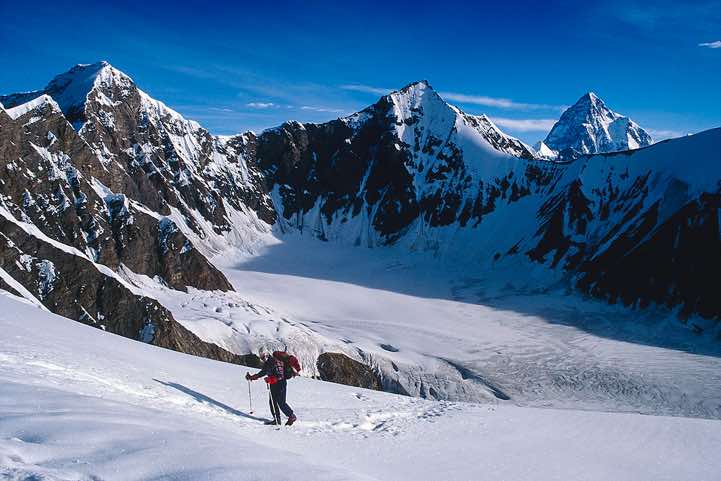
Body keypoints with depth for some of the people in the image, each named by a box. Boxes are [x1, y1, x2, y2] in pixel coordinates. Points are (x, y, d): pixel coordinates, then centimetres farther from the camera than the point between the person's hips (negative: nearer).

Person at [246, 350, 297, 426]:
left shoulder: (276, 362, -18)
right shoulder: (266, 364, 9)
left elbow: (280, 376, -25)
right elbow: (262, 373, 25)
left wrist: (270, 379, -36)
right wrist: (251, 377, 22)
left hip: (280, 384, -9)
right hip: (273, 385, 9)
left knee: (281, 403, -9)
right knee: (272, 402, 4)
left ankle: (292, 416, 5)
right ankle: (277, 419, 13)